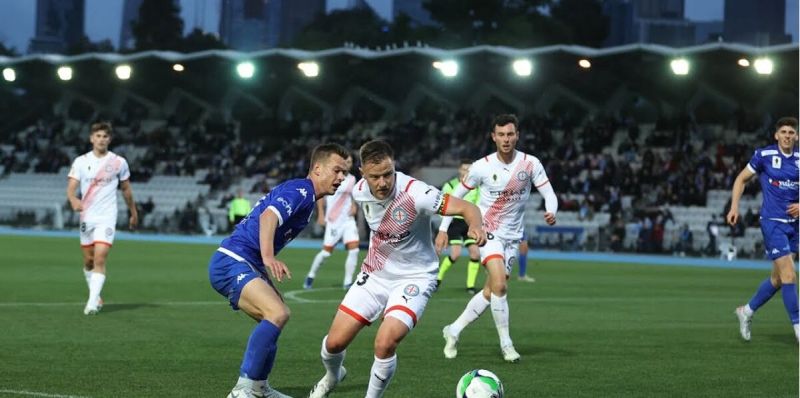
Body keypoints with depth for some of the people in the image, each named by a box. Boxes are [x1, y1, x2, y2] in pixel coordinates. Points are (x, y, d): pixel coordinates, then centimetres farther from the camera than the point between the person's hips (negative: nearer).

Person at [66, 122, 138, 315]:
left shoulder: (119, 162, 0)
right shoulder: (81, 161, 0)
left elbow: (126, 189, 14)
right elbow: (71, 188, -9)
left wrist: (133, 213, 20)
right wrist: (74, 200, -31)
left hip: (107, 218, -2)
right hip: (86, 217, 2)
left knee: (99, 259, -16)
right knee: (88, 261, 11)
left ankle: (92, 304, -20)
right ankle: (95, 296, 32)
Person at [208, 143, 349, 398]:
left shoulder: (305, 195, 18)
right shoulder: (299, 191, -14)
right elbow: (268, 216, -31)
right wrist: (268, 258, -46)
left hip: (248, 265, 11)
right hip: (232, 263, -11)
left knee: (276, 316, 22)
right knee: (278, 313, -27)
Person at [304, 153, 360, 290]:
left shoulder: (352, 179, 10)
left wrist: (354, 206, 3)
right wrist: (321, 214, -8)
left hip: (348, 219, 5)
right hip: (333, 220, -5)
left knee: (354, 249, -10)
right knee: (326, 251, -4)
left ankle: (347, 282, -4)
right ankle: (311, 276, 19)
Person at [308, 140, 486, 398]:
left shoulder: (414, 193, -27)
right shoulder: (360, 191, -9)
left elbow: (467, 208, -29)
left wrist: (475, 227, -50)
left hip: (414, 278, -5)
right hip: (374, 274, 5)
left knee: (385, 343, -26)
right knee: (334, 342, 3)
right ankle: (332, 377, 39)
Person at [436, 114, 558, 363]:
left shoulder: (530, 164, -6)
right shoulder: (482, 167, -9)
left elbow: (549, 193, -6)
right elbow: (456, 195, 2)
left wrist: (551, 212, -29)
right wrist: (443, 229, -1)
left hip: (513, 236, 3)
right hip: (488, 232, -3)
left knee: (490, 293, 5)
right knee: (499, 285, -22)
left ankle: (453, 331, 23)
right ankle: (506, 344, -11)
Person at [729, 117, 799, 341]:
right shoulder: (764, 155, -5)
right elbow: (742, 179, 6)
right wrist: (734, 207, -3)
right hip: (772, 221, -5)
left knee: (778, 278, 12)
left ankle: (747, 311, 33)